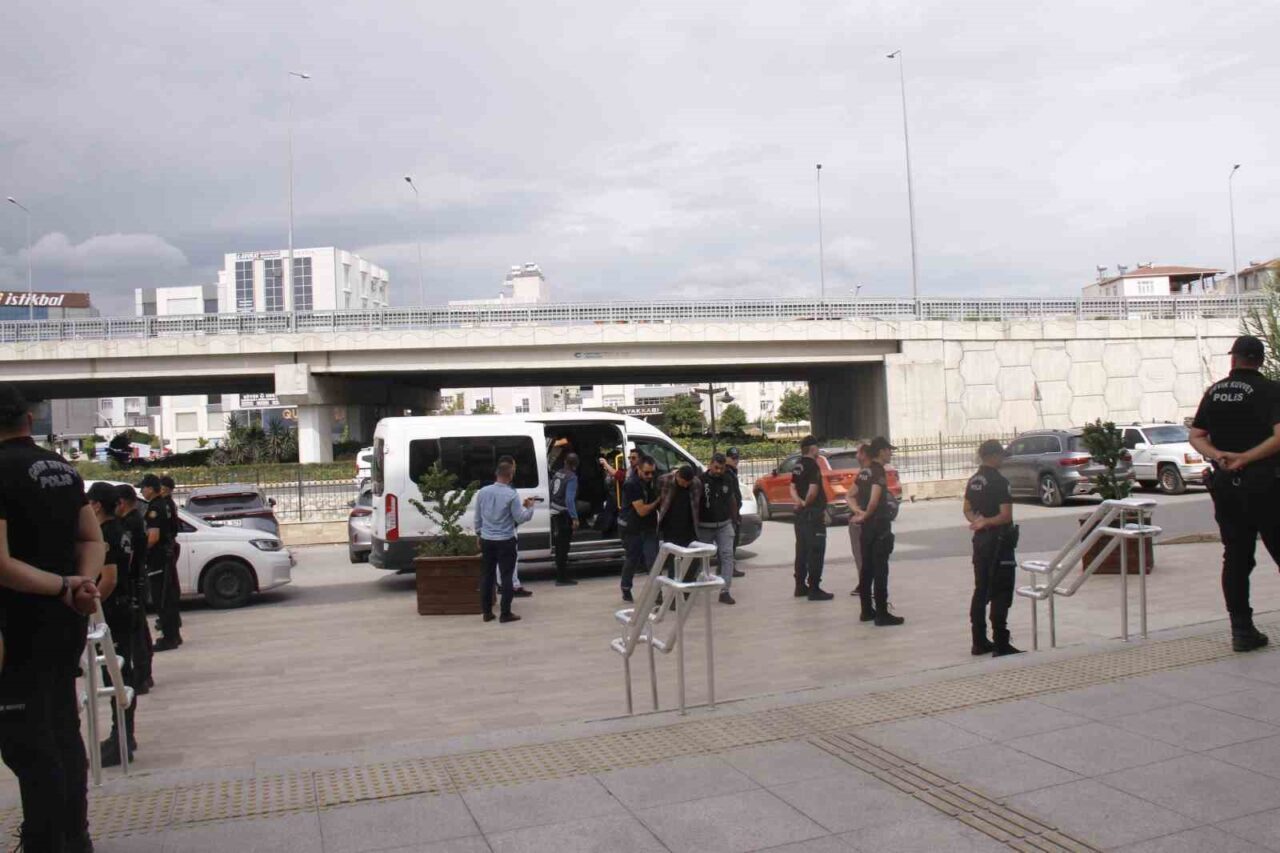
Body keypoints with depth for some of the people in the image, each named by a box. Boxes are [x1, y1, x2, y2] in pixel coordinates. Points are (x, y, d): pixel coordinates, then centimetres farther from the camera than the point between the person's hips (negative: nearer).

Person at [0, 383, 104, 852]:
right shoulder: (63, 467, 8)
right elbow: (93, 541, 10)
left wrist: (63, 586, -16)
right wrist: (81, 584, -6)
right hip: (66, 621, 8)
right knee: (62, 730, 19)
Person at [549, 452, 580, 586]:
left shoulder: (557, 474, 9)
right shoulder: (572, 477, -14)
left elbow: (551, 492, 16)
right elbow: (569, 499, -22)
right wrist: (574, 518, -21)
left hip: (555, 513, 7)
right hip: (564, 515, -7)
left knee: (560, 545, 18)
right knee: (563, 546, -2)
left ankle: (561, 575, 29)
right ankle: (562, 578, 2)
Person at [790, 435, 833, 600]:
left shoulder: (798, 465, 12)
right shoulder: (812, 465, -15)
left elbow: (793, 487, 9)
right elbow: (813, 489, -24)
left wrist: (799, 502, -7)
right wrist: (806, 503, -8)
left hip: (801, 513, 9)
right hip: (813, 513, -9)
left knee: (802, 550, 14)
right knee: (816, 551, -4)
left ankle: (800, 586, 20)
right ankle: (814, 589, -3)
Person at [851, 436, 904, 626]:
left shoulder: (864, 472, 12)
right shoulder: (879, 471, -16)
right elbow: (874, 500, -28)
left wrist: (859, 512, 5)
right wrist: (865, 515, -12)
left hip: (867, 527, 9)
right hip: (879, 526, -9)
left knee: (867, 569, 12)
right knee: (880, 571, -6)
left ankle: (867, 611, 18)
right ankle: (882, 614, -3)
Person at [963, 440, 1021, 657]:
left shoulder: (973, 481, 10)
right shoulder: (999, 481, -15)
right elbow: (1006, 516, -21)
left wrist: (977, 521, 1)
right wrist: (985, 523, -15)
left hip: (980, 540, 8)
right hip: (998, 540, -8)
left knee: (981, 590, 12)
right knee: (1000, 593, -4)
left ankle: (979, 641, 17)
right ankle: (1001, 644, -2)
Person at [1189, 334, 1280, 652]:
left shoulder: (1214, 392, 9)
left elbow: (1196, 437, 7)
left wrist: (1219, 455, -7)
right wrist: (1245, 457, -16)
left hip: (1224, 483, 5)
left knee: (1235, 556, 8)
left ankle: (1242, 629, 9)